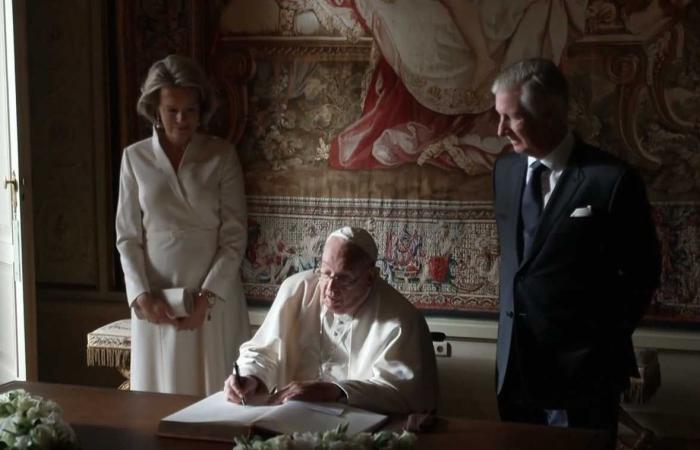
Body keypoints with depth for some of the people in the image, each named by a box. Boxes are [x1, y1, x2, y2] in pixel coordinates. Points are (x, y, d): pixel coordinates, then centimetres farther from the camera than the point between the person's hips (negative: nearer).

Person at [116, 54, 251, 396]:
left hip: (215, 298, -1)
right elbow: (127, 237, 3)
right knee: (158, 396, 7)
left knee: (216, 395, 3)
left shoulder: (221, 156, -1)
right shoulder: (135, 158, 2)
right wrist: (142, 295, -10)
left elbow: (234, 236, -3)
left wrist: (208, 296, -12)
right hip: (155, 301, 1)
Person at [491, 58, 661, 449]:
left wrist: (607, 336, -1)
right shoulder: (505, 169, 6)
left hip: (581, 371, -5)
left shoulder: (612, 179, -14)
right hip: (515, 363, 6)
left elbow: (643, 272, -5)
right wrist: (518, 312, 9)